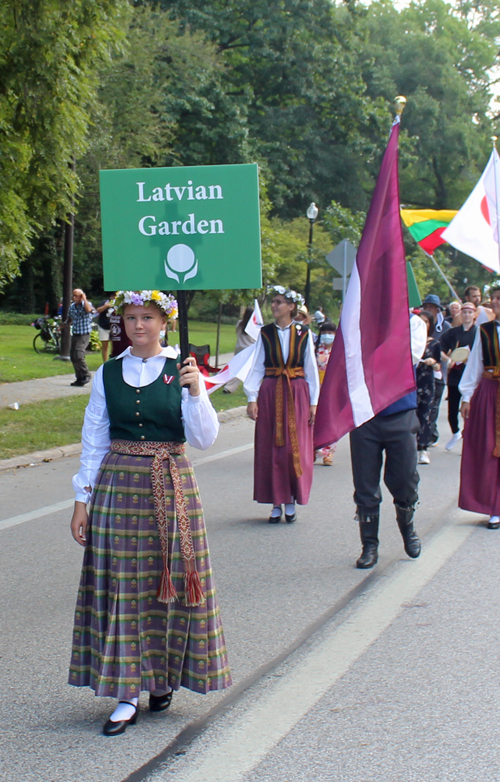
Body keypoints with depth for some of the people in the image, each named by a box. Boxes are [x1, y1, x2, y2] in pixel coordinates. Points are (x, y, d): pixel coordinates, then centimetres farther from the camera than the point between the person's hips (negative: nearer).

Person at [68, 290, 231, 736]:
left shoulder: (182, 372, 1)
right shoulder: (108, 375, 6)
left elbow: (204, 439, -5)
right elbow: (94, 443, 9)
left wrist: (196, 391, -18)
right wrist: (83, 501, 5)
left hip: (172, 488, -1)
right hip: (118, 486, 1)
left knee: (171, 583, 3)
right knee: (122, 587, 0)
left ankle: (164, 678, 24)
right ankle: (127, 695, 7)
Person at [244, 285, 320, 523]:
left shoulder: (304, 334, 2)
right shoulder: (265, 333, 5)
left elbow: (311, 369, 5)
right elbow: (257, 367, 5)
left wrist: (313, 402, 3)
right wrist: (252, 398, -3)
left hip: (297, 394, -1)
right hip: (270, 394, 1)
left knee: (296, 449, 0)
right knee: (270, 449, 1)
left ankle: (291, 501, 11)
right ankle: (276, 503, 8)